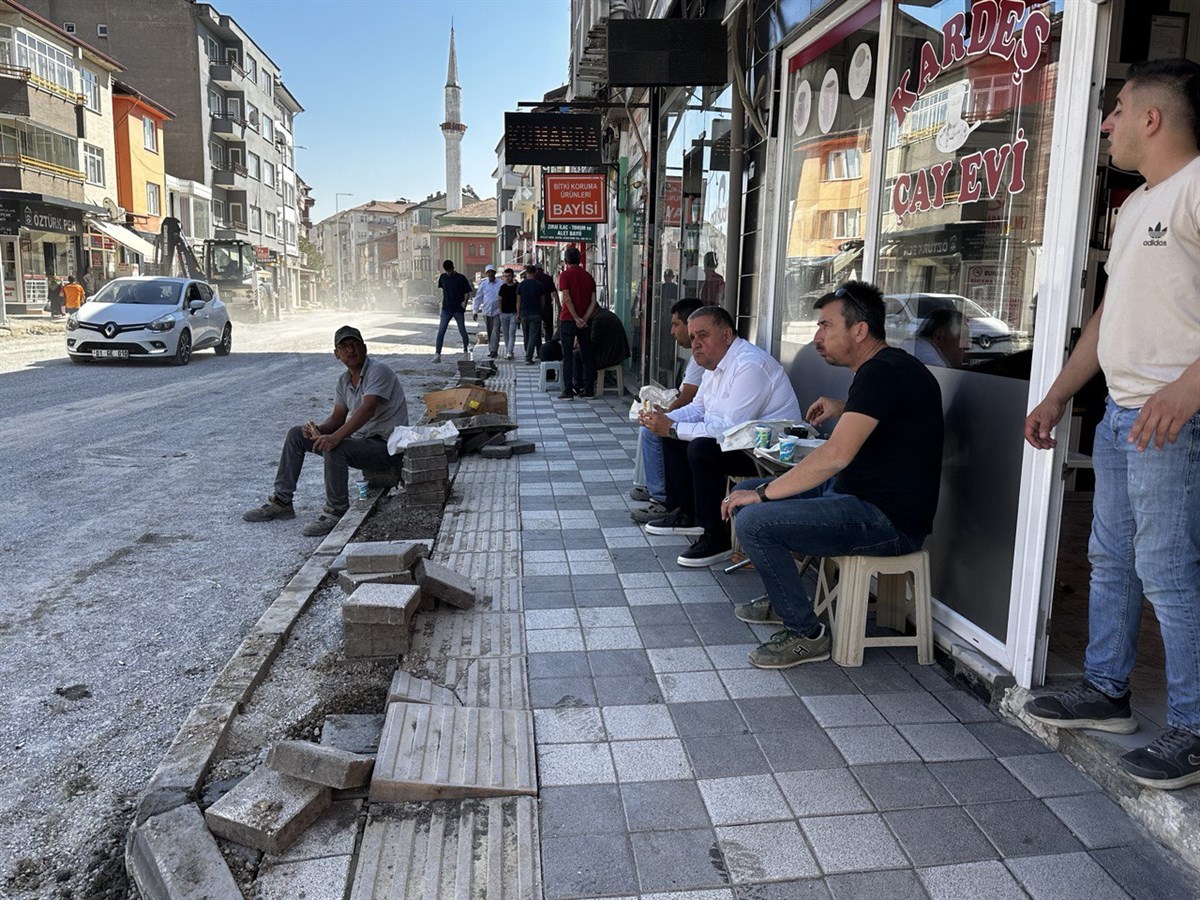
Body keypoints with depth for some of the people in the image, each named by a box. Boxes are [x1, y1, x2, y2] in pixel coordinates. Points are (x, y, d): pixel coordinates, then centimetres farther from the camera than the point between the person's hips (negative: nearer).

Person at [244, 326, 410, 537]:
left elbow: (368, 409, -30)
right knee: (296, 435, 7)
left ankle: (336, 512, -20)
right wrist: (318, 429, -13)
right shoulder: (343, 381, 11)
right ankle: (281, 501, 10)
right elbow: (337, 418, 11)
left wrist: (336, 437, -41)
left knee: (334, 447, -36)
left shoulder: (379, 371, -16)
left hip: (384, 444, -9)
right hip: (357, 439, 9)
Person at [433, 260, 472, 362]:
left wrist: (465, 301, -16)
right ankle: (437, 353, -9)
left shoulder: (461, 278, -6)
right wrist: (443, 300, 13)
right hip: (446, 309, 2)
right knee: (441, 331, -7)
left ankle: (466, 349, 30)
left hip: (458, 309, -2)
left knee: (462, 330, 9)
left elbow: (467, 291, -1)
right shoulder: (443, 277, 4)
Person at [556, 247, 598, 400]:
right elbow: (593, 302, 1)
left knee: (567, 357, 0)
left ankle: (568, 391, -2)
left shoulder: (565, 275, -6)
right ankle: (588, 389, 10)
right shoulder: (588, 276, 9)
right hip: (584, 322, 4)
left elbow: (567, 299, -16)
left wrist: (576, 318, -13)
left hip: (568, 320, -4)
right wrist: (584, 319, -6)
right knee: (587, 355, 10)